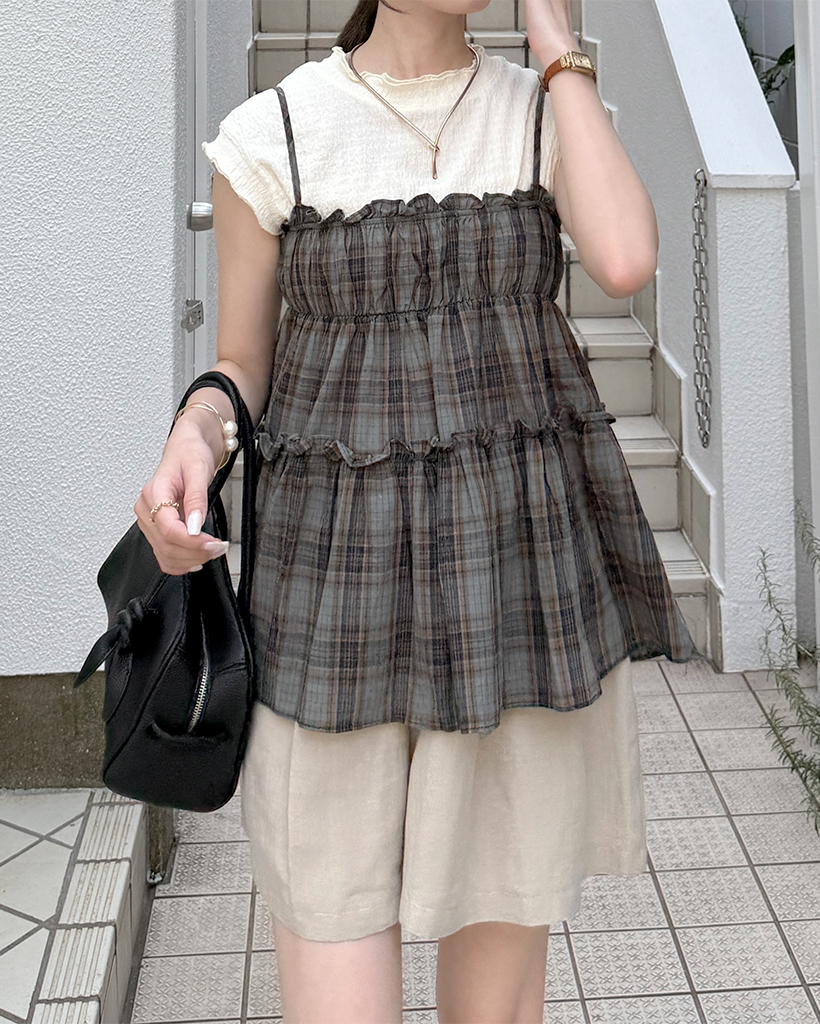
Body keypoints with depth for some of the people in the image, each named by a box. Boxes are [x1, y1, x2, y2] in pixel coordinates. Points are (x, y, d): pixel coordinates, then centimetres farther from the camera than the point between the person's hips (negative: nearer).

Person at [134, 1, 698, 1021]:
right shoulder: (270, 133, 2)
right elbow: (241, 370, 7)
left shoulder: (548, 112, 7)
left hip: (523, 563, 2)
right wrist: (190, 441, -15)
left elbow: (624, 262, -14)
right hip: (339, 575, -1)